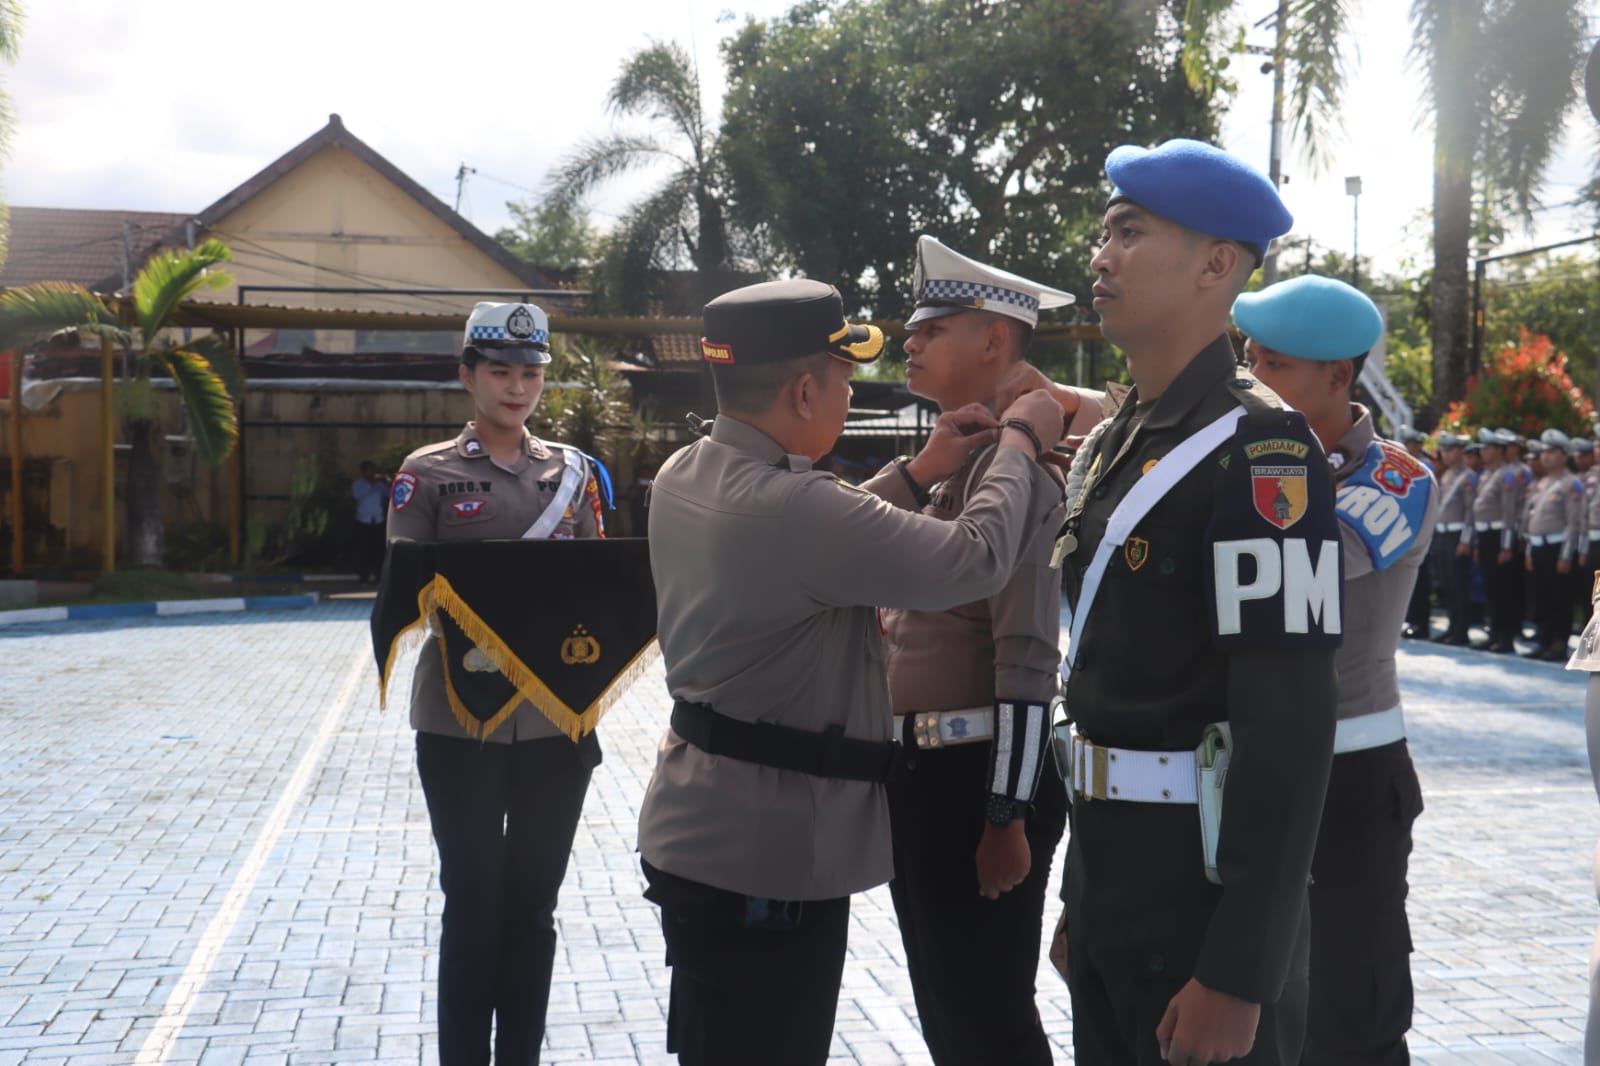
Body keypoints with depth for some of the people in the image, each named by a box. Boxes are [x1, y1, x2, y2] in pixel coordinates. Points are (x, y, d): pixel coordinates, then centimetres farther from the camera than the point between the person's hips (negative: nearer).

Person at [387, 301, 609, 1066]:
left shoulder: (573, 471, 8)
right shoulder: (428, 473, -1)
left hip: (557, 719, 3)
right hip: (460, 722, -3)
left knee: (532, 907, 11)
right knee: (474, 908, 3)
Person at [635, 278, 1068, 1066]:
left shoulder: (683, 478, 2)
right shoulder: (790, 503, -27)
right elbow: (975, 561, -21)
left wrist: (919, 474, 15)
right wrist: (1019, 443, -5)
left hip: (700, 833, 10)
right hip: (768, 851, -10)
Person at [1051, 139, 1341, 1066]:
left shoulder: (1259, 450, -17)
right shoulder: (1111, 444, 10)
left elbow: (1290, 727, -22)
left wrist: (1238, 974, -23)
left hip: (1208, 887, -8)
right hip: (1109, 873, 8)